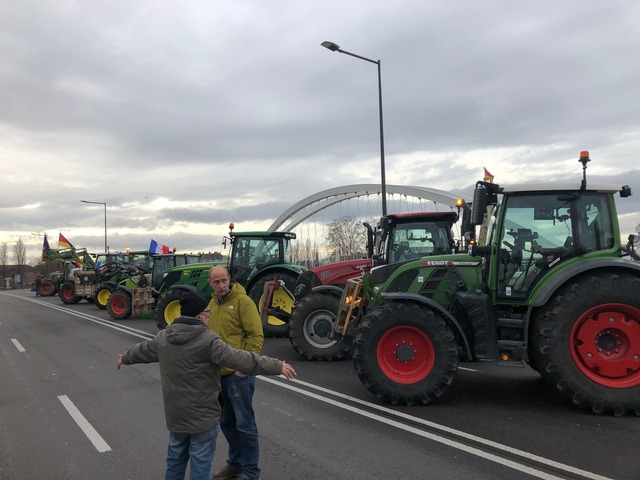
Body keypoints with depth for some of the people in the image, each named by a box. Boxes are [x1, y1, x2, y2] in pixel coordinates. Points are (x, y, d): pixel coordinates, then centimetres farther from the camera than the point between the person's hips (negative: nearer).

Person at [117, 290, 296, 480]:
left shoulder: (163, 337, 2)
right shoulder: (208, 339, -21)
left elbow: (143, 350, 21)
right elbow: (239, 359, -28)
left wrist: (124, 358, 43)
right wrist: (277, 366, -27)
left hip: (175, 414, 7)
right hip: (202, 415, -7)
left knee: (175, 460, 24)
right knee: (200, 465, 7)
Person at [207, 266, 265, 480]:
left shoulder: (242, 301, -12)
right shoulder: (212, 304, 10)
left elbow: (256, 336, -16)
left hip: (238, 373, -7)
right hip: (219, 372, 7)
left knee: (244, 423, 2)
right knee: (226, 422, 19)